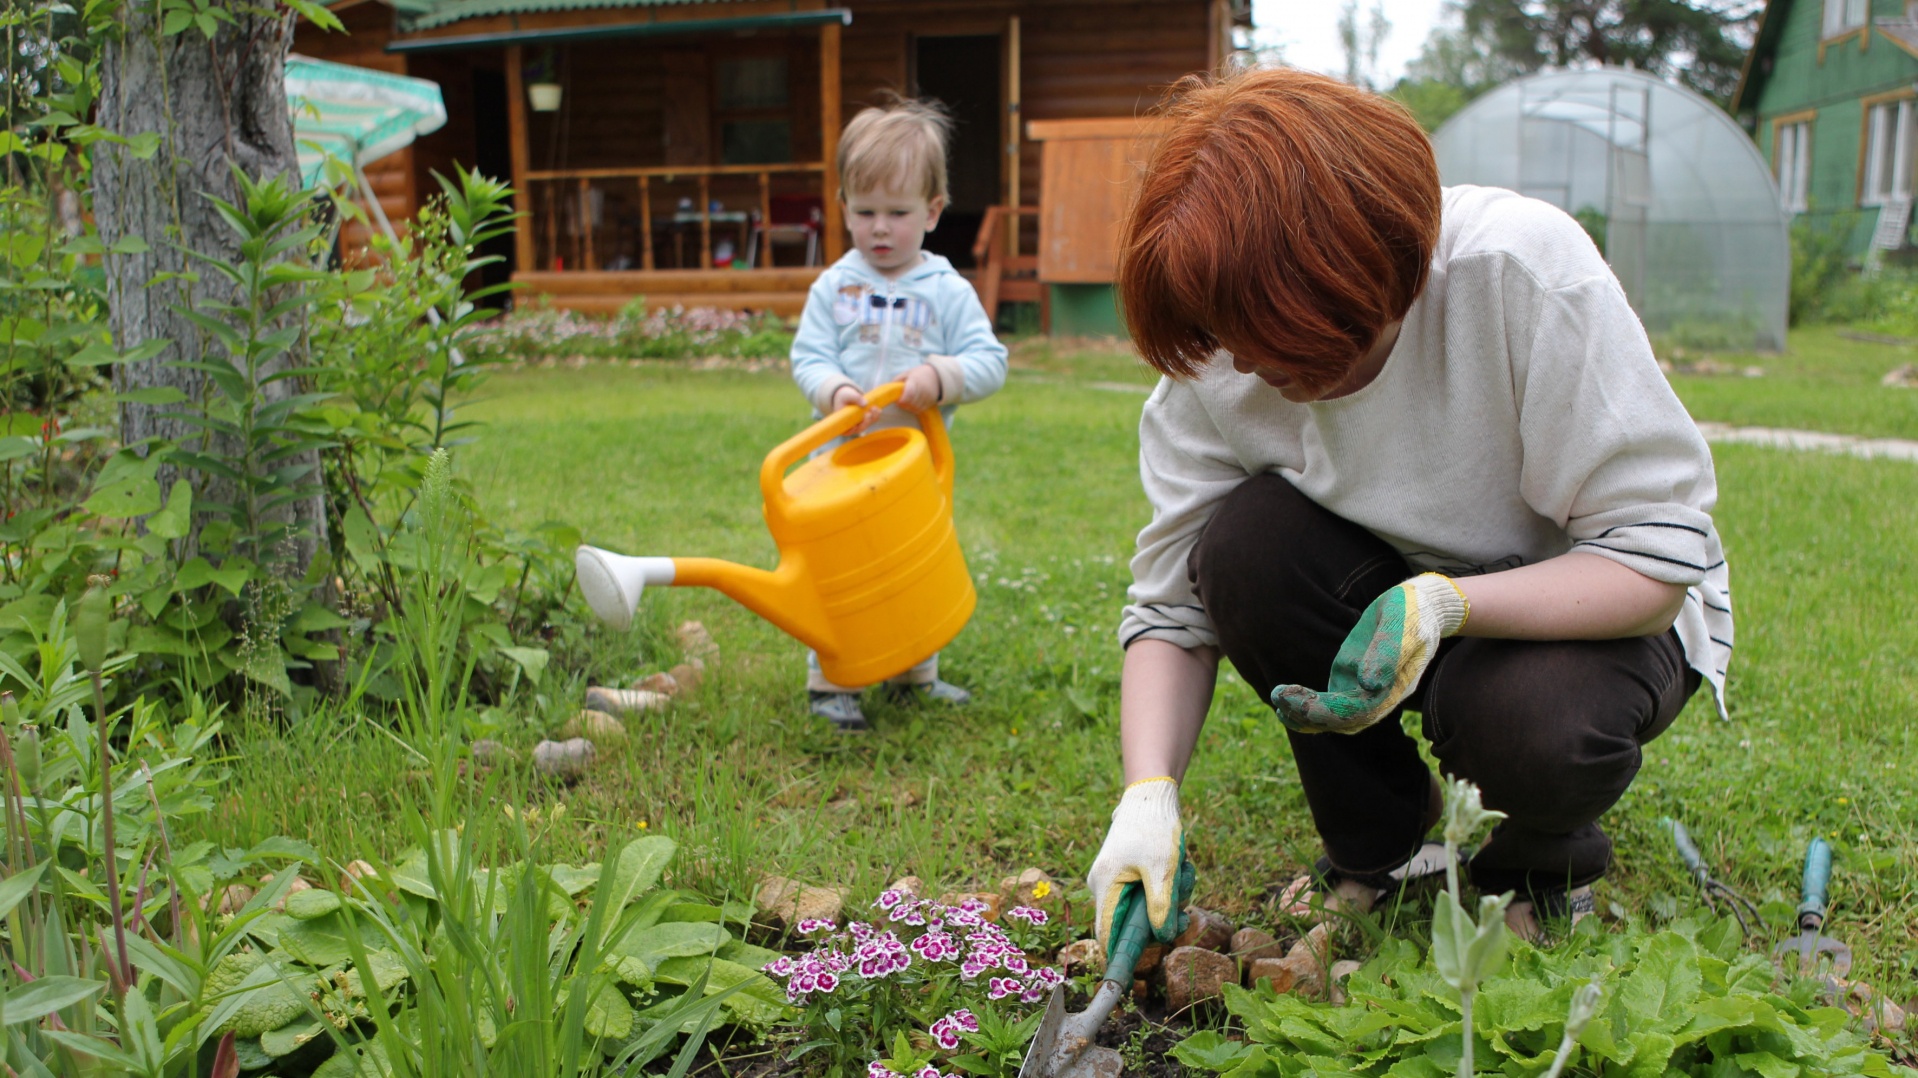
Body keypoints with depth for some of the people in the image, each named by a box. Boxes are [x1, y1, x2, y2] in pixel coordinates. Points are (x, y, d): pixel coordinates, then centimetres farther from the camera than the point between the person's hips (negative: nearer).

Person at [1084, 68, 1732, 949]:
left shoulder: (1524, 271, -30)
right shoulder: (1215, 364, -18)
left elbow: (1661, 555, -26)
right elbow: (1171, 606, -13)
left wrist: (1442, 605, -40)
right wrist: (1147, 794, -28)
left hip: (1590, 612, -3)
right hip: (1381, 605, 3)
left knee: (1529, 722, -36)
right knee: (1245, 540, -26)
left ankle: (1542, 864, 5)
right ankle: (1378, 845, -2)